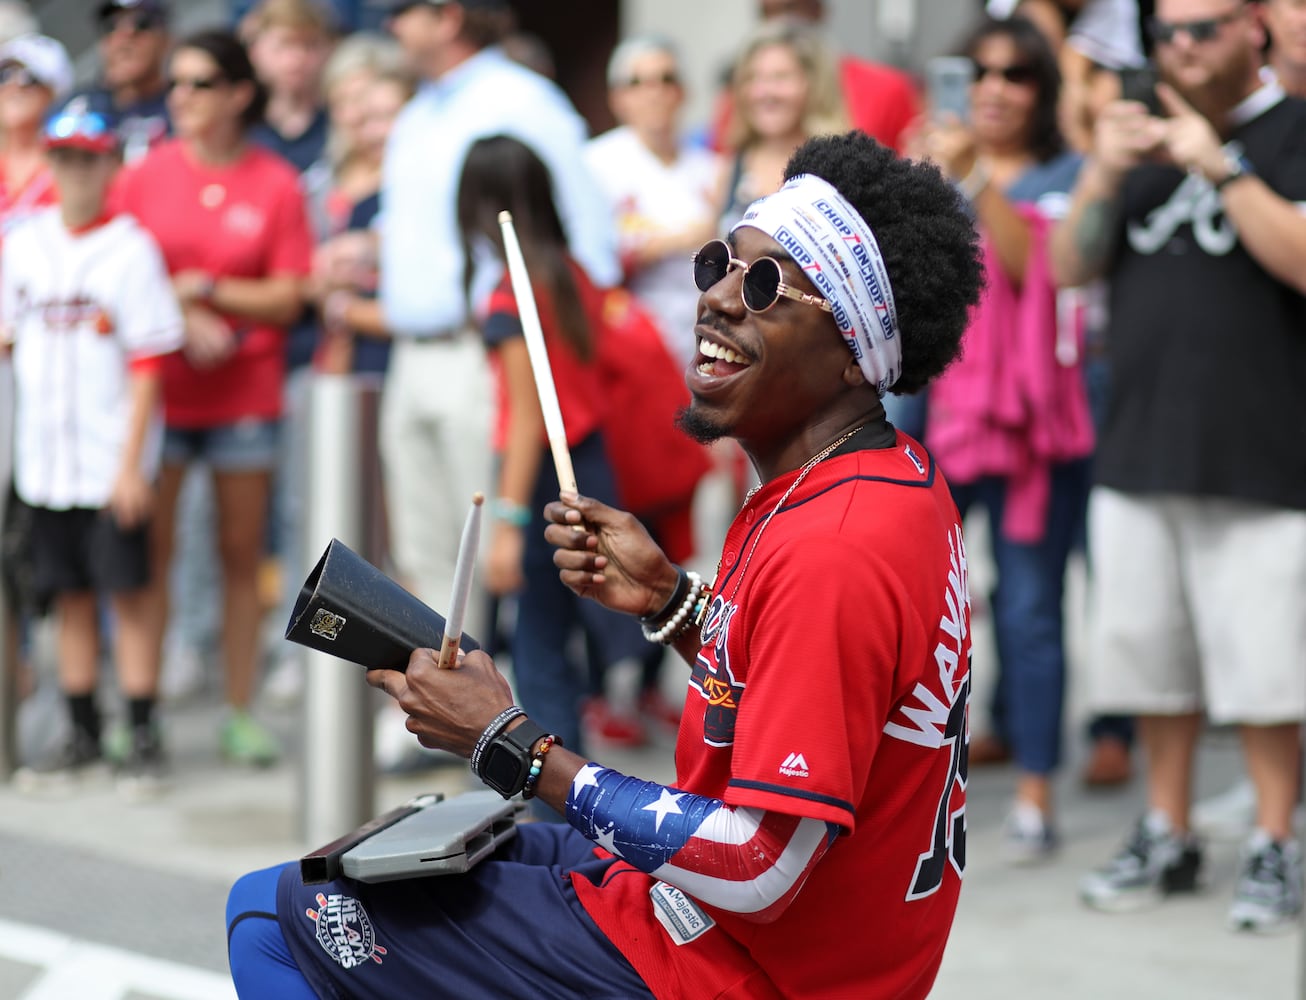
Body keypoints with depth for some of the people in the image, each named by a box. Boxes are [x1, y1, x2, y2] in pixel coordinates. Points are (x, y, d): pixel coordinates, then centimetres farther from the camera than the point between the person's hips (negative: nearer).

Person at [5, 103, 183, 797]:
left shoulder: (130, 250, -7)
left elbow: (149, 365, -8)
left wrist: (130, 462, -13)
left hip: (111, 460, -5)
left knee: (126, 594, -2)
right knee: (69, 596, 10)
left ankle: (144, 740, 5)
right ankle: (83, 739, 18)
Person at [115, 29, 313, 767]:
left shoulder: (277, 185, 0)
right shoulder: (147, 176, 3)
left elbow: (287, 299, -1)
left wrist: (205, 289, -12)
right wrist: (184, 321, -12)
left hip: (246, 393, 0)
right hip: (158, 388, 0)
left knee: (243, 553, 5)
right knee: (151, 548, -2)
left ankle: (243, 712, 13)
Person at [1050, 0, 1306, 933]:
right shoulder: (1149, 140, 17)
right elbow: (1070, 264, 11)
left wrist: (1220, 168, -20)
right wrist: (1104, 173, -5)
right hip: (1139, 452, 6)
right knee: (1153, 658, 11)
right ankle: (1167, 836, 22)